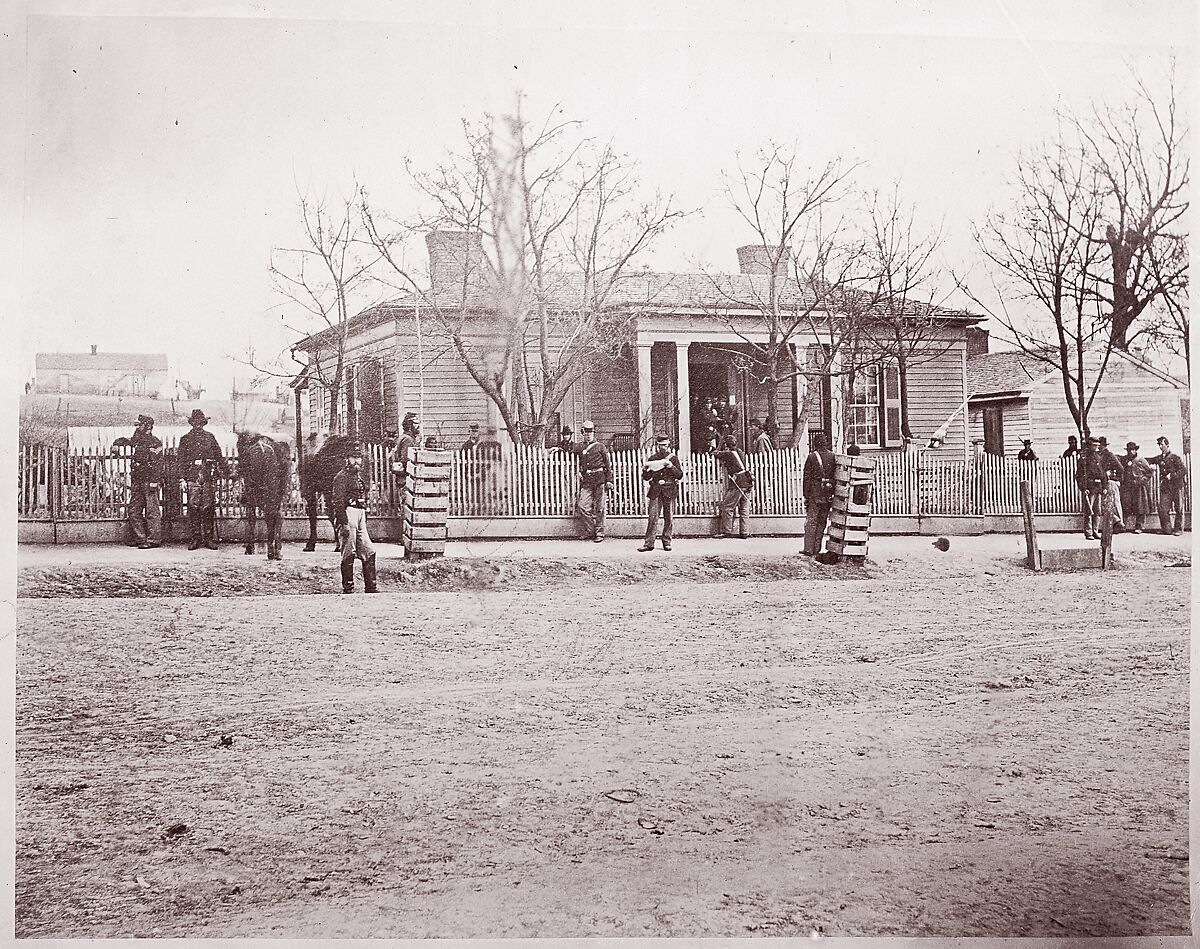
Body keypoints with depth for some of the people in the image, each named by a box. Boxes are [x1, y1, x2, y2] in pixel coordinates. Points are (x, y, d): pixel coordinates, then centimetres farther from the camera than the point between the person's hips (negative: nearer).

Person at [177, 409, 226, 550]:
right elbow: (182, 459, 8)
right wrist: (182, 475, -2)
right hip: (192, 474, 0)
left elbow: (218, 455, 13)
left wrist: (222, 470, 3)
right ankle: (195, 538, 0)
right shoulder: (185, 439, 12)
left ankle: (209, 538, 4)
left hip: (209, 475, 1)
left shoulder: (209, 437, 15)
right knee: (193, 506, -4)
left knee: (209, 506, -1)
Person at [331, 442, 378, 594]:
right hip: (348, 513, -8)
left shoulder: (363, 476, 17)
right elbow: (338, 501, -15)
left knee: (369, 552, 7)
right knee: (348, 554, -3)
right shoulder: (342, 477, -9)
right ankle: (348, 589, 3)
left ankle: (371, 587, 11)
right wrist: (344, 523, -21)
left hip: (361, 513, 8)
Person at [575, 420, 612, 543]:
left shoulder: (600, 447, 7)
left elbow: (608, 464, 6)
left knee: (599, 508, 0)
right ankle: (589, 531, 5)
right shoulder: (580, 448, 15)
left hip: (600, 479, -3)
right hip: (586, 481, 3)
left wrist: (609, 480, -2)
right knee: (582, 506, -7)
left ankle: (599, 533, 7)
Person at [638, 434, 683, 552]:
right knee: (652, 517, -6)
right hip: (656, 490, 0)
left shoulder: (673, 458, 7)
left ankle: (667, 542, 12)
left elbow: (680, 475, 2)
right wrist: (645, 470, -10)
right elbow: (646, 477, 11)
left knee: (669, 518, 2)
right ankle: (648, 543, -5)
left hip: (669, 490, 0)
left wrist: (671, 466, -12)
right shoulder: (652, 459, 10)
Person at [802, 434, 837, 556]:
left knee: (811, 521, -1)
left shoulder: (812, 457, -6)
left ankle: (809, 549, -6)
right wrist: (834, 493, 12)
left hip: (815, 492, -4)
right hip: (828, 494, 4)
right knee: (822, 521, 11)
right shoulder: (832, 457, 4)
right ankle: (817, 549, 14)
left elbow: (807, 477, -6)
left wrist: (806, 495, -3)